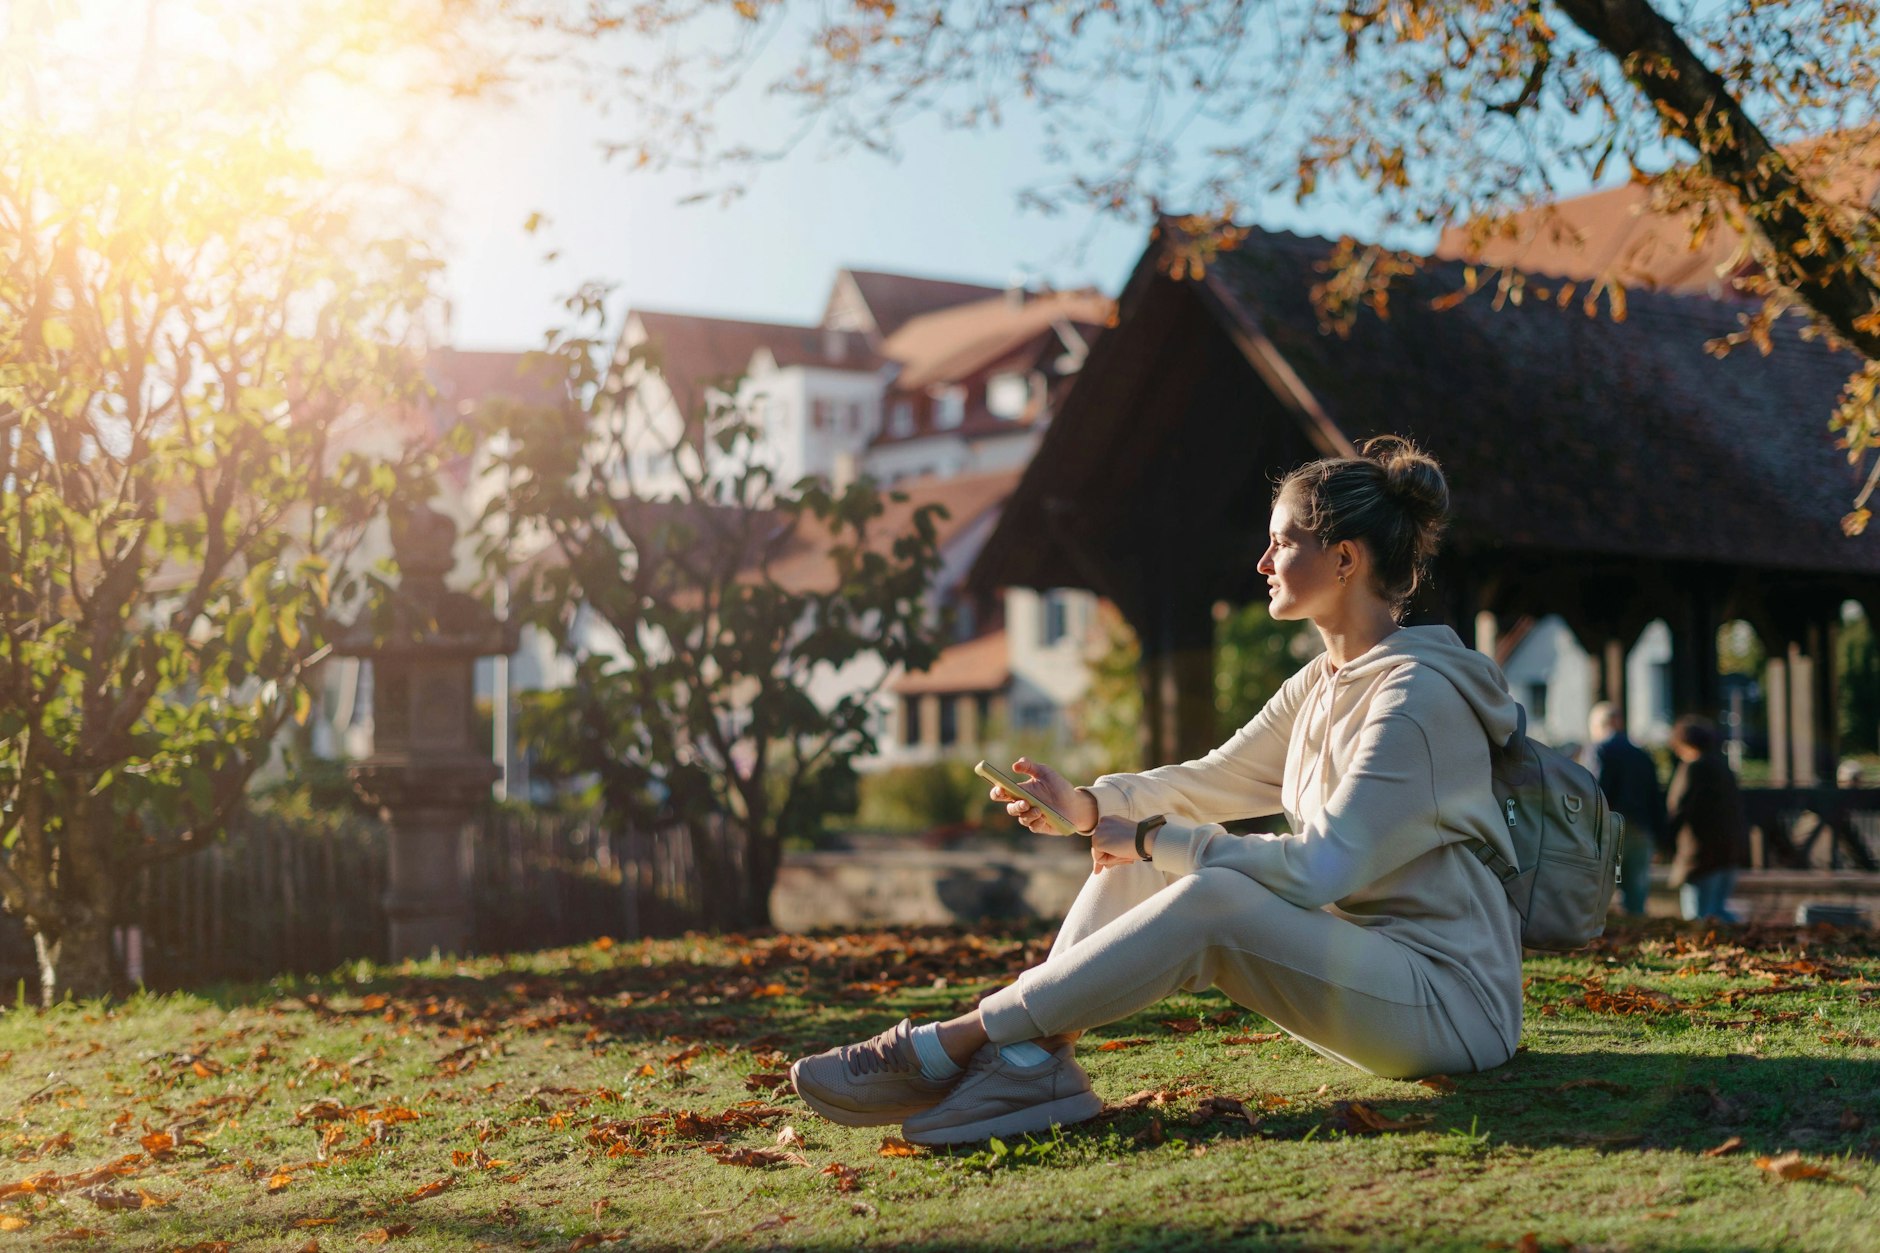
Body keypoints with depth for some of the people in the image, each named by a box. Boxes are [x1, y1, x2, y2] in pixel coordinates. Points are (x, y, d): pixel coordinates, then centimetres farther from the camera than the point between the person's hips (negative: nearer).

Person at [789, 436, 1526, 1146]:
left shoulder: (1417, 695, -18)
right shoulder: (1321, 682, 12)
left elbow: (1318, 871, -24)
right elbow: (1214, 781, 16)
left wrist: (1158, 841, -16)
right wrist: (1087, 805, -2)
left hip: (1451, 999, -9)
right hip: (1354, 959, 9)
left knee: (1210, 902, -32)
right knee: (1136, 858, -2)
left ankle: (948, 1047, -27)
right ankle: (1032, 1062, -21)